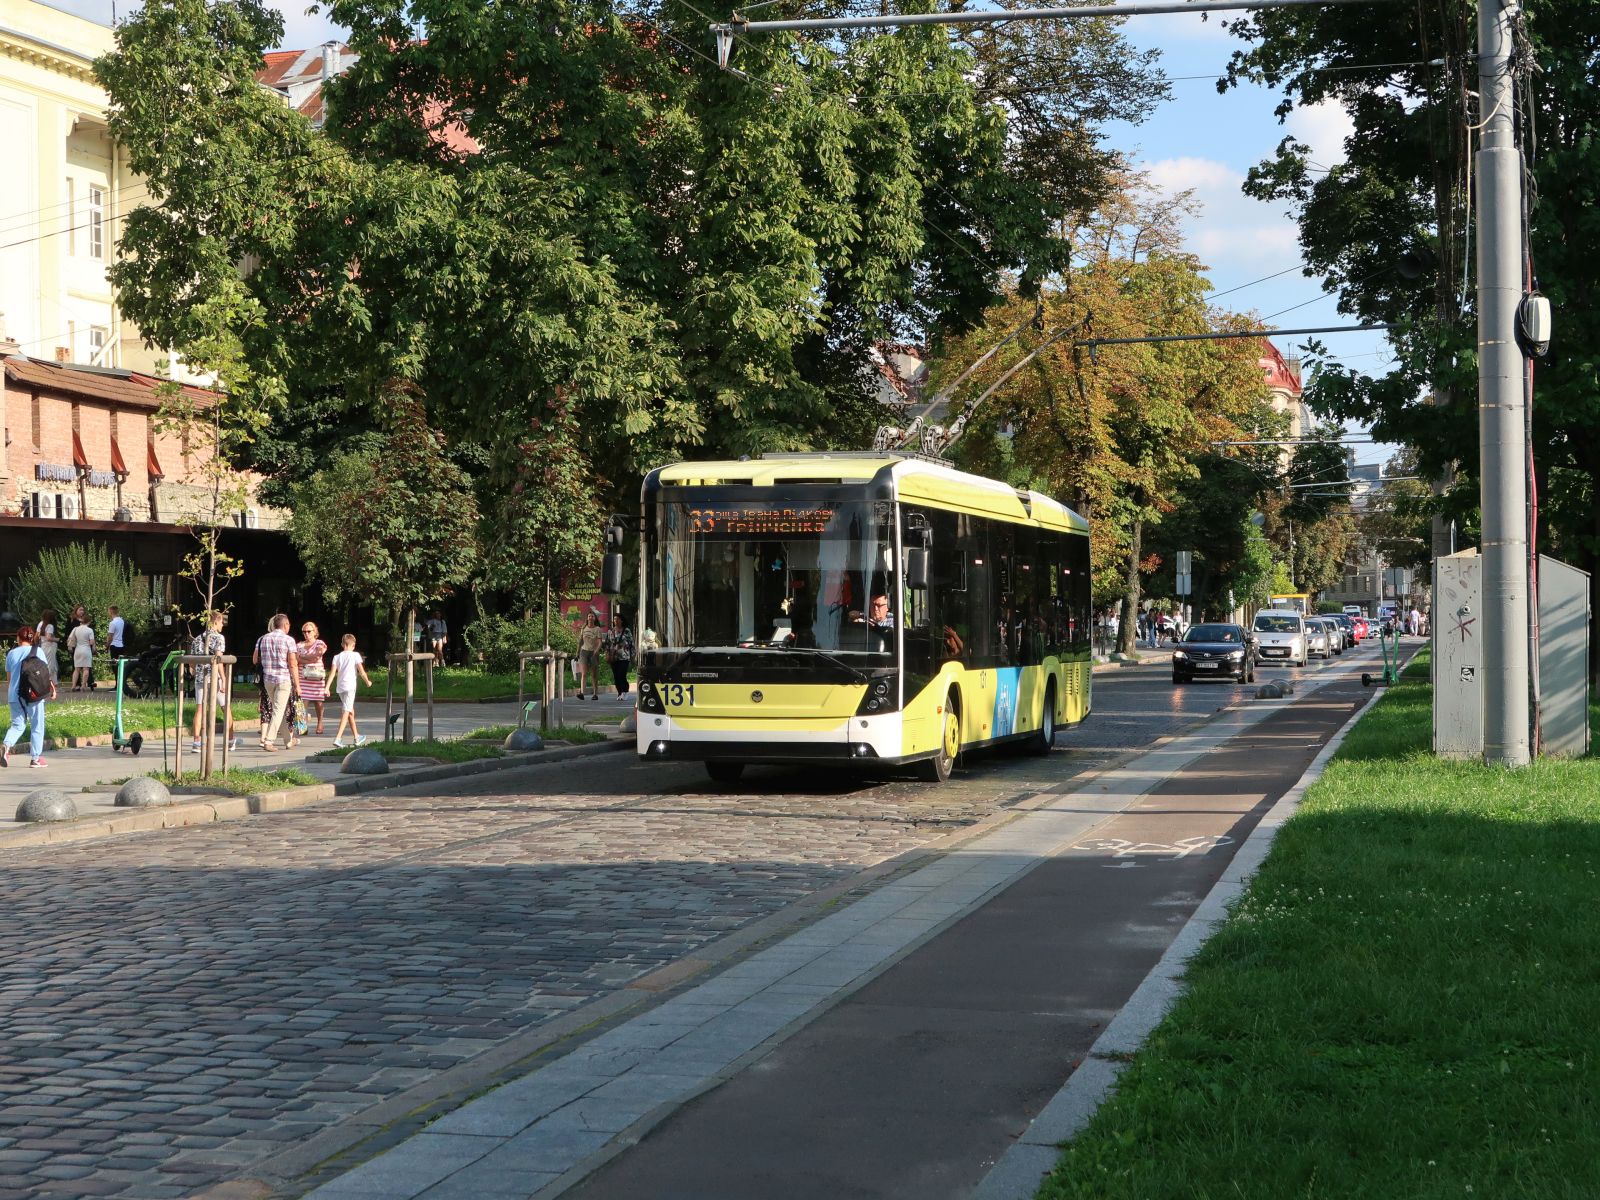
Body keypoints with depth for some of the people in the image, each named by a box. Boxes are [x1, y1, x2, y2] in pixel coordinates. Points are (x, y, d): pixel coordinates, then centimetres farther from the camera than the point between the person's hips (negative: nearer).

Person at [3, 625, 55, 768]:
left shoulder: (11, 653, 7)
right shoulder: (36, 651, -2)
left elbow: (9, 675, 13)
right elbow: (45, 672, -6)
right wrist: (52, 687, 1)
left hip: (14, 694, 3)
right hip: (33, 694, -3)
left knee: (17, 725, 12)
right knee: (37, 726, 7)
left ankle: (6, 745, -16)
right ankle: (35, 758, 8)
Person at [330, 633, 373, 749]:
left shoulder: (337, 657, 9)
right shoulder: (355, 655, -2)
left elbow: (333, 673, 0)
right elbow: (361, 671, -5)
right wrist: (367, 682, 11)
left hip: (340, 687, 5)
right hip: (350, 686, -5)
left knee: (351, 711, 21)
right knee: (346, 712, -11)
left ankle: (356, 737, 34)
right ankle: (338, 738, -26)